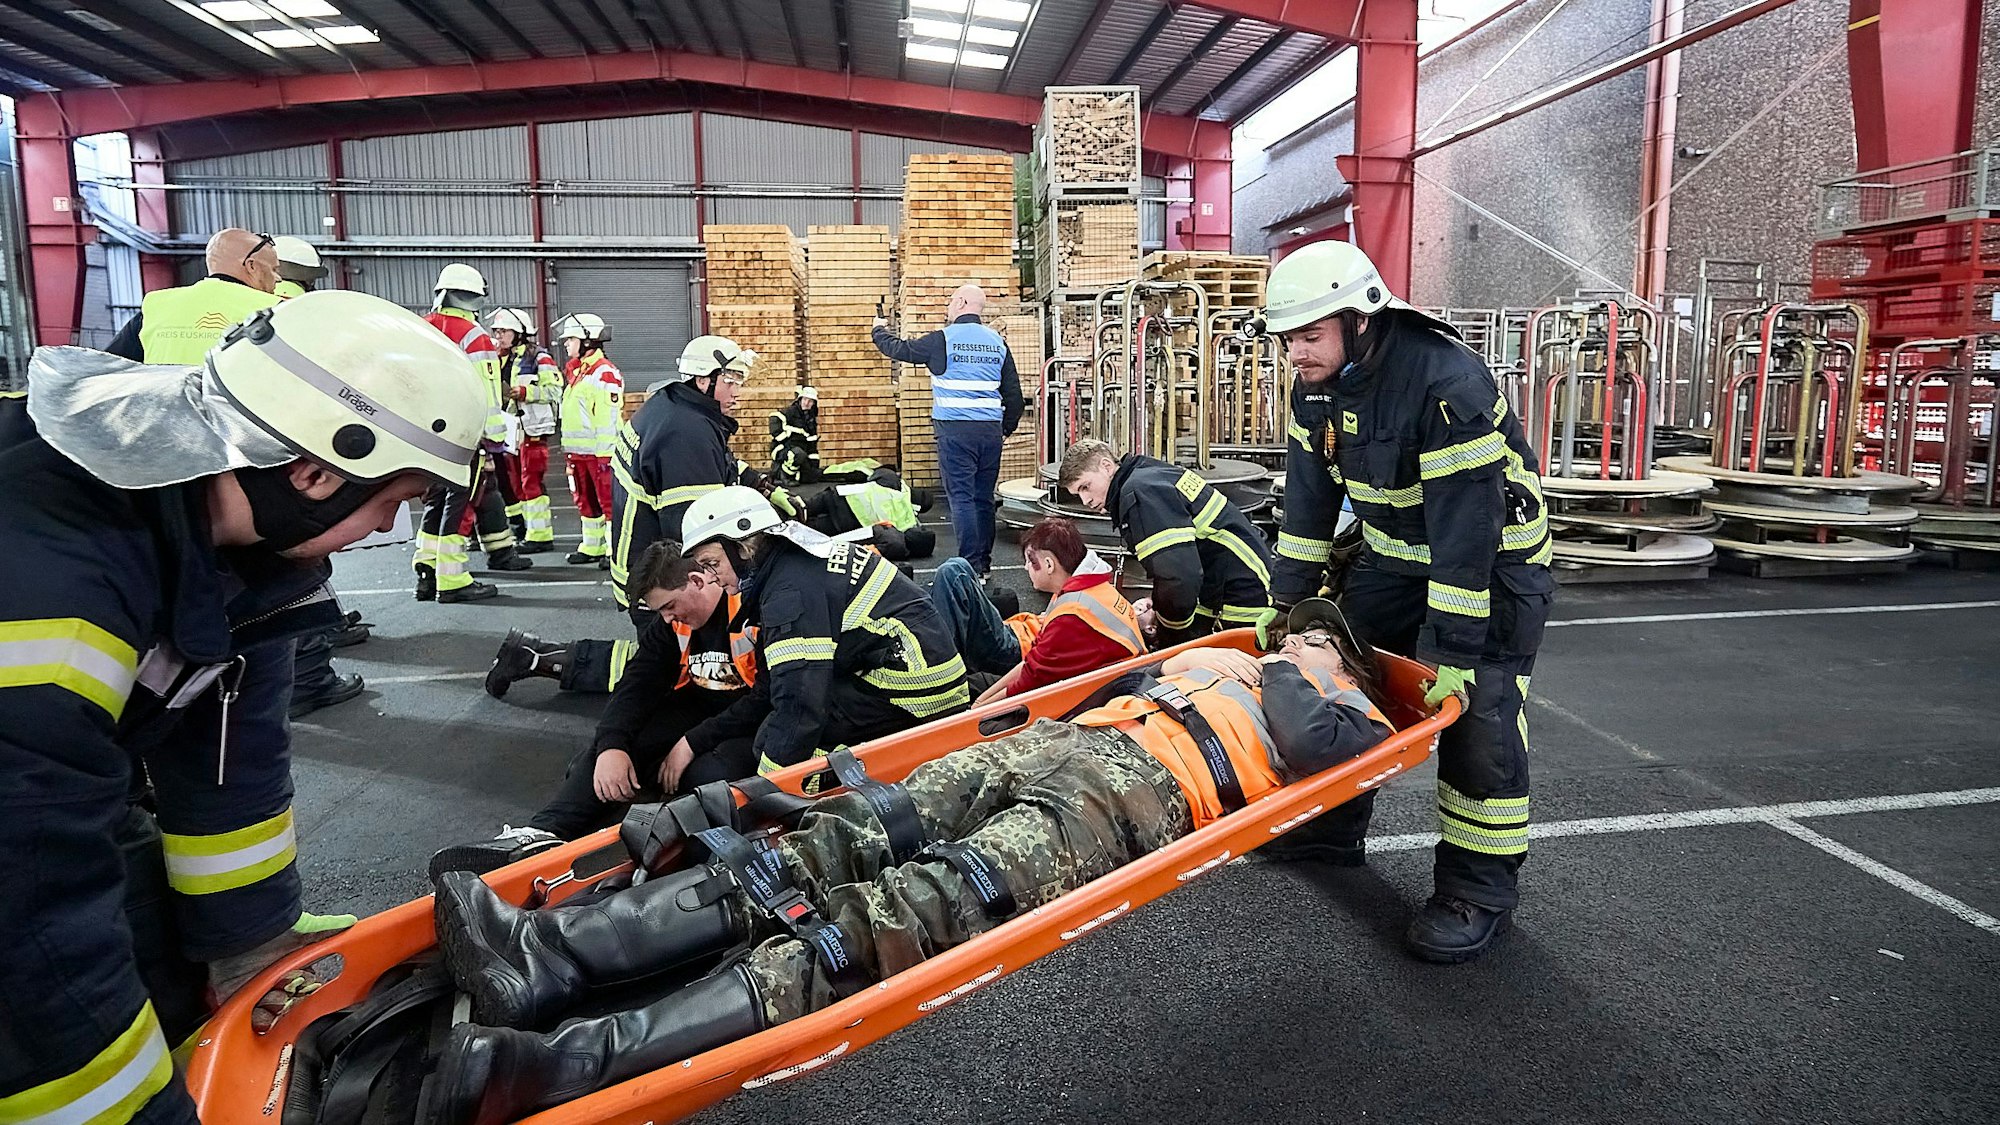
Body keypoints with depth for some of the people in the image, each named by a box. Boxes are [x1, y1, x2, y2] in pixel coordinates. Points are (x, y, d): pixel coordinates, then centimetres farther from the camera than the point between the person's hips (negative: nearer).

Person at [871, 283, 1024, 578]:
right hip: (990, 431, 5)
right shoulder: (997, 342, 10)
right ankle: (984, 563, 18)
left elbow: (900, 350, 9)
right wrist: (1007, 428, 24)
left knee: (961, 498, -4)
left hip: (955, 430, -5)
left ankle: (972, 567, -8)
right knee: (984, 498, 11)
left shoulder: (943, 339, -5)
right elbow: (1014, 394, 12)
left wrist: (880, 330, 28)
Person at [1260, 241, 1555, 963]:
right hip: (1394, 554, 8)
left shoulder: (1449, 382, -33)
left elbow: (1466, 522, -34)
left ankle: (1480, 889, 4)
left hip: (1492, 560, -7)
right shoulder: (1318, 384, -8)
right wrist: (1289, 597, 1)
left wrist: (1454, 648, -33)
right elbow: (1309, 496, 0)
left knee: (1478, 716, -12)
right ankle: (1330, 829, 29)